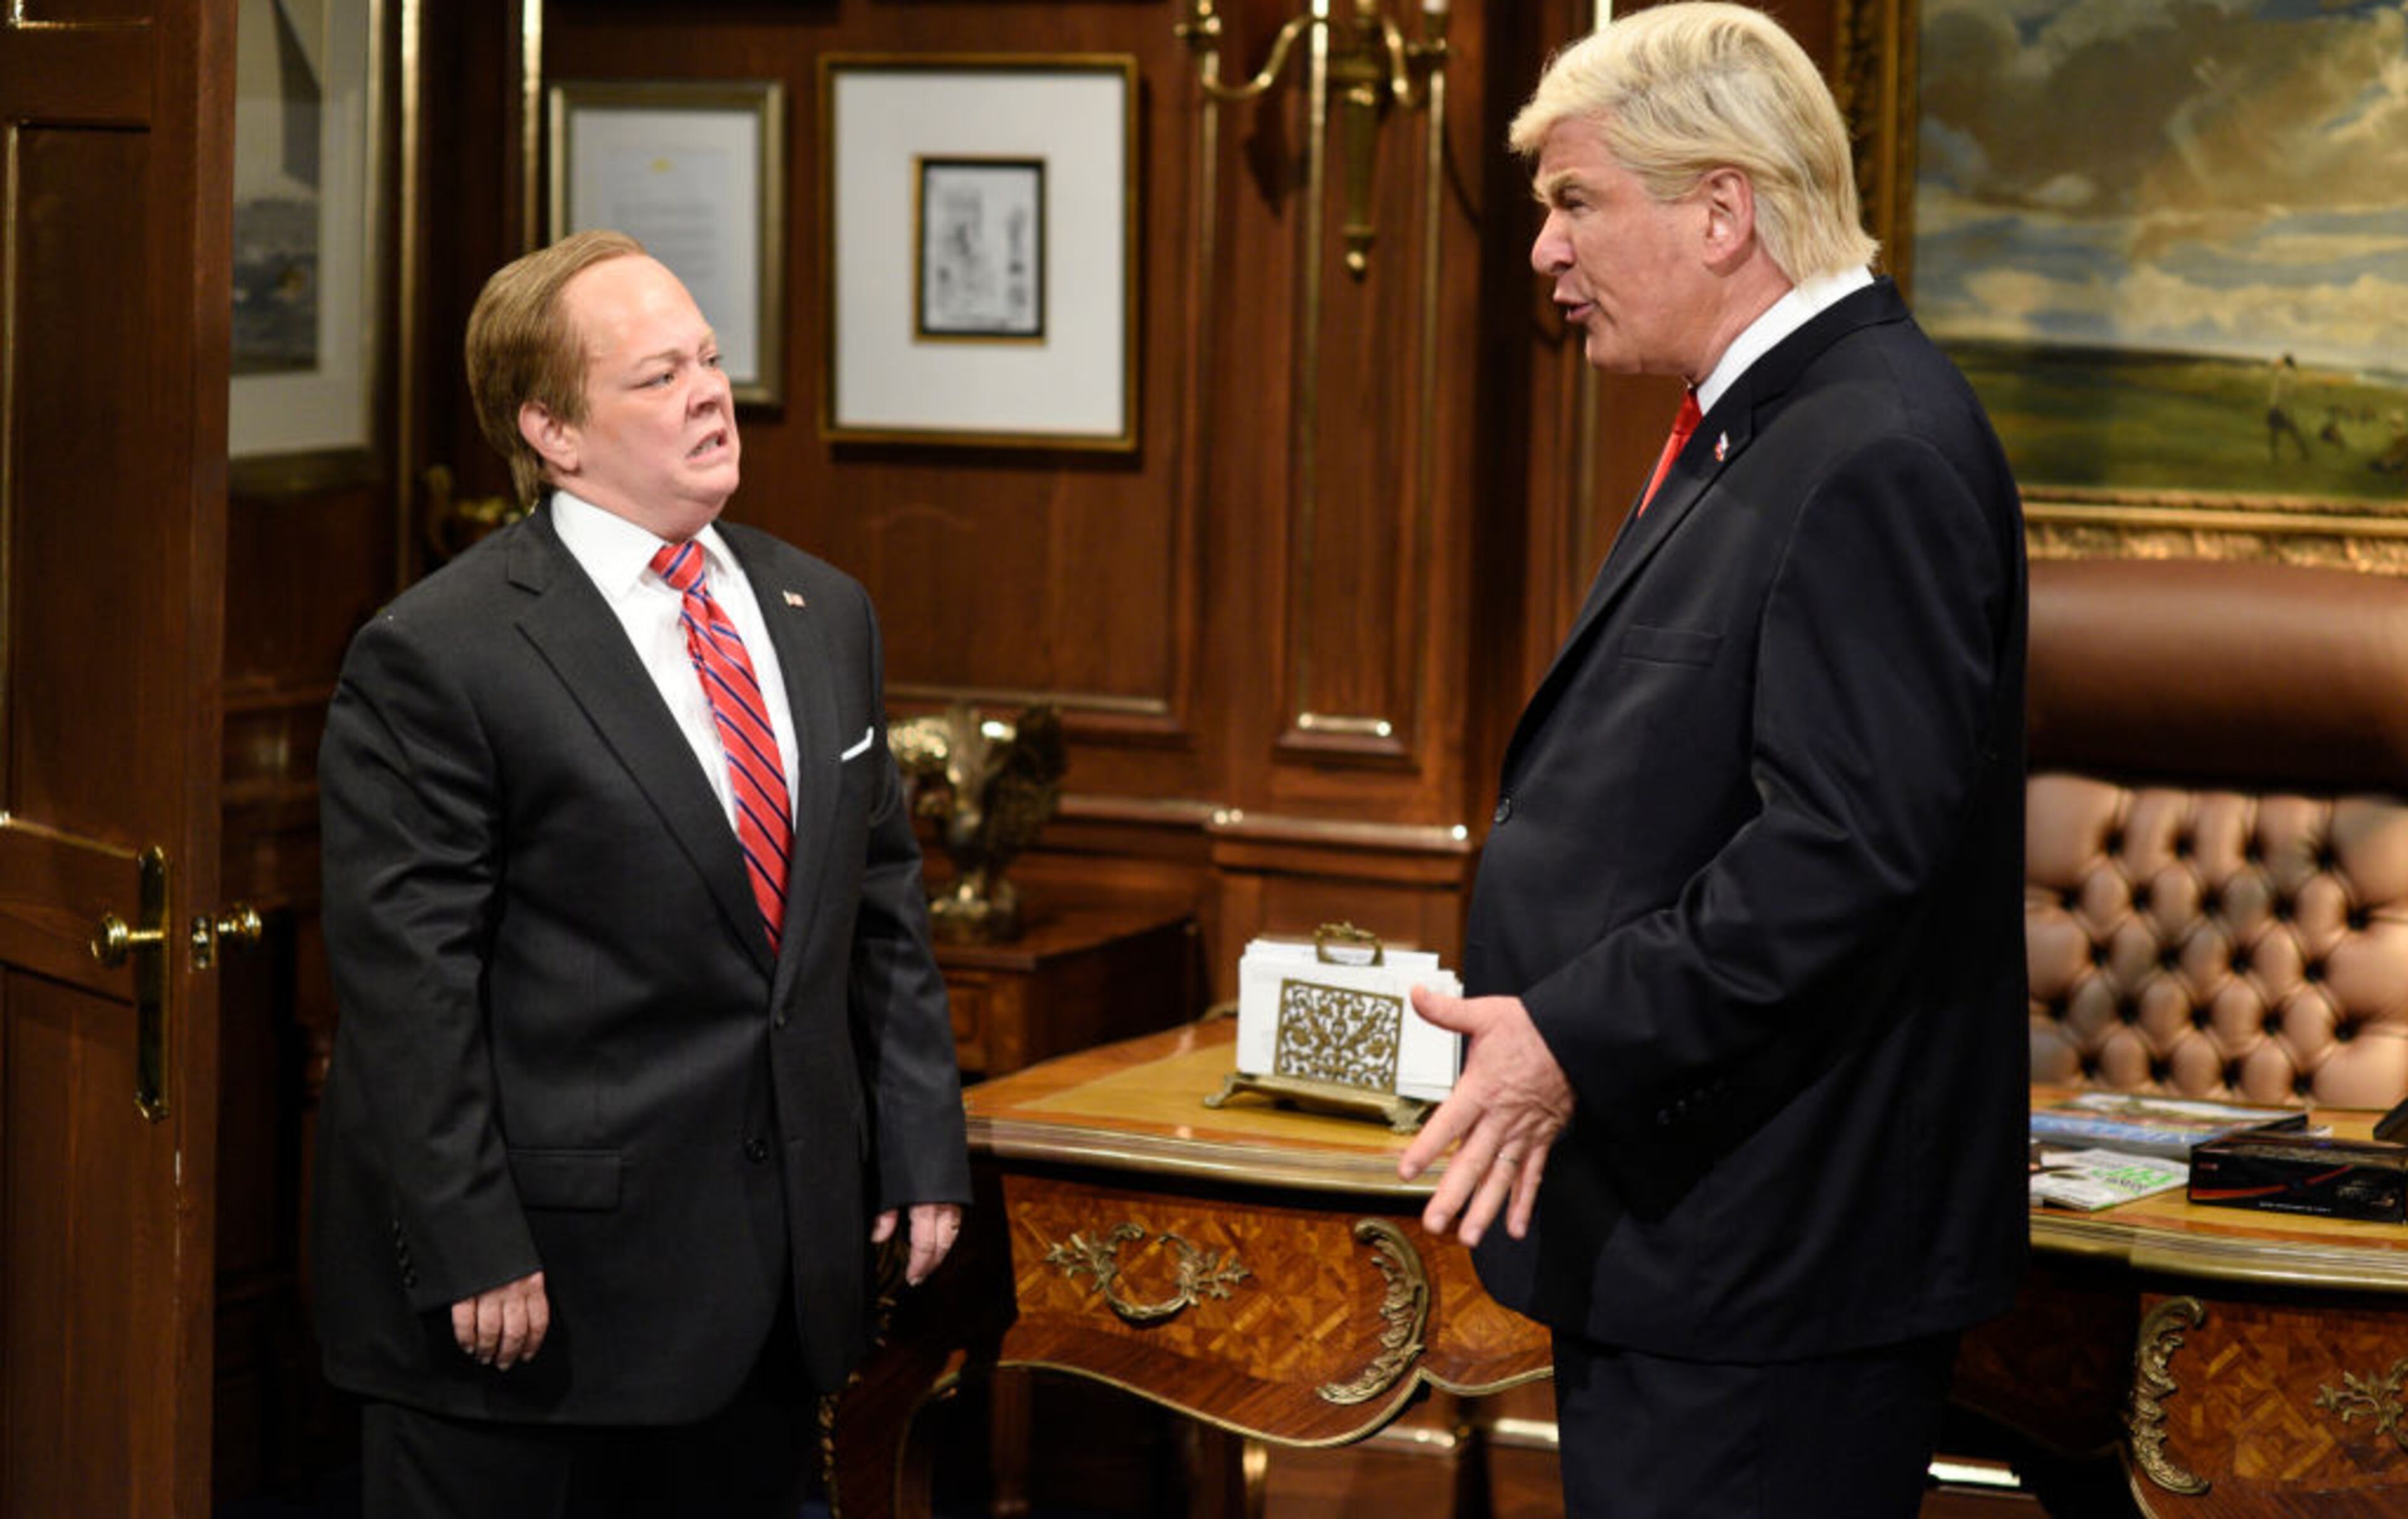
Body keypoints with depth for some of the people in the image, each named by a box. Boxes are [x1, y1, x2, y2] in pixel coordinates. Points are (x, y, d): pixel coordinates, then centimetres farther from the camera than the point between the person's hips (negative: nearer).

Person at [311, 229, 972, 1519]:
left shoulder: (823, 614, 11)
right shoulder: (433, 659, -11)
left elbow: (883, 902, 15)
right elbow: (406, 983, -14)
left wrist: (920, 1147, 9)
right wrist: (470, 1257, -17)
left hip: (779, 1271, 6)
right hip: (544, 1283, -6)